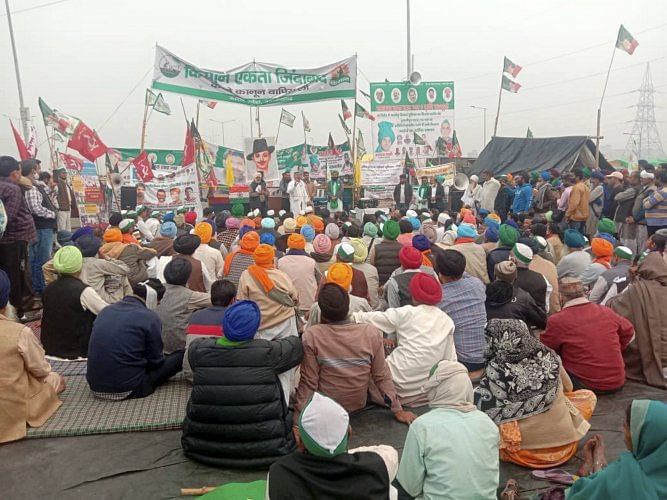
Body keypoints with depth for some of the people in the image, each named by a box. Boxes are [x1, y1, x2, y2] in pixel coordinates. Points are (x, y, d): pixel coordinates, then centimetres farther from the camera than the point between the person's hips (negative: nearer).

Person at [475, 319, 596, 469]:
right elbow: (568, 387, 12)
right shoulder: (549, 357, -6)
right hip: (565, 442, 3)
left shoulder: (497, 370, -18)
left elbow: (480, 407, -12)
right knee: (588, 395, 25)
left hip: (524, 450, -3)